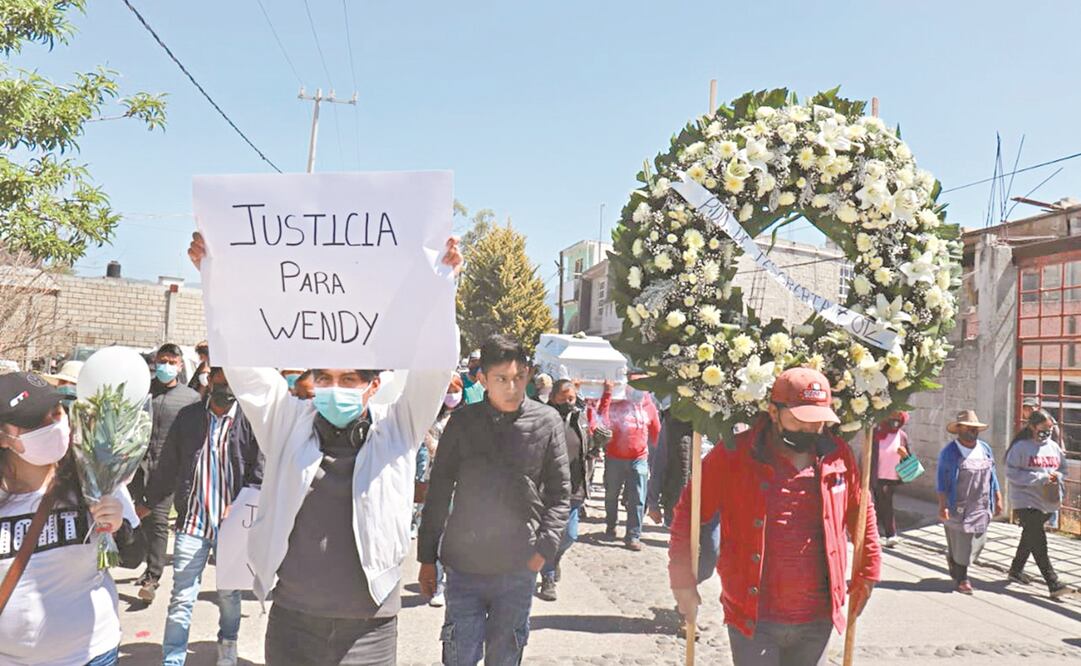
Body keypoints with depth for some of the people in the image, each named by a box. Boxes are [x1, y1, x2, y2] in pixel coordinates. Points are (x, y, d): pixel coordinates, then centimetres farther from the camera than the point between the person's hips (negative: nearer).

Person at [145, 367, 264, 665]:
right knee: (181, 598, 1)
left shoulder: (250, 421, -5)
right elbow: (167, 466, 10)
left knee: (229, 594, 16)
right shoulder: (188, 417, 4)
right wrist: (148, 501, 11)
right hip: (192, 521, 1)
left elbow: (259, 476, -6)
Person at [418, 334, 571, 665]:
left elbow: (560, 493, 3)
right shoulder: (462, 422, -3)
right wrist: (427, 557, 5)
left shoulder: (547, 422, -3)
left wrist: (545, 548, -8)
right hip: (464, 563, 0)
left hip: (519, 567, 0)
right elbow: (438, 492, 3)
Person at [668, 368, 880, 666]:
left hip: (817, 619, 4)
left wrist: (867, 571, 16)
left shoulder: (838, 456, 1)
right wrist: (682, 579, -7)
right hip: (753, 618, -4)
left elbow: (861, 514, 16)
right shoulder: (734, 454, -11)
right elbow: (689, 509, -5)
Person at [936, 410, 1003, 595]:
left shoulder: (985, 449, 10)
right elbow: (942, 481, -8)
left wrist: (998, 498, 13)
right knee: (959, 544, -1)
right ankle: (961, 579, 16)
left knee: (978, 542, 8)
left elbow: (992, 476, 17)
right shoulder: (950, 451, -8)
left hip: (981, 507, 6)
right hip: (958, 508, -5)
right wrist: (942, 506, -14)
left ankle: (955, 565, 33)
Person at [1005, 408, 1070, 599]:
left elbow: (1063, 468, 17)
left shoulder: (1053, 446, 7)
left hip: (1048, 502, 7)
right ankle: (1053, 584, -9)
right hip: (1026, 502, -7)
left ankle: (1016, 570, 34)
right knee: (1039, 543, -9)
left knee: (1029, 538, 18)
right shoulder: (1020, 447, -11)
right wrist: (1040, 478, -19)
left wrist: (1056, 476, -6)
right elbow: (1012, 473, -15)